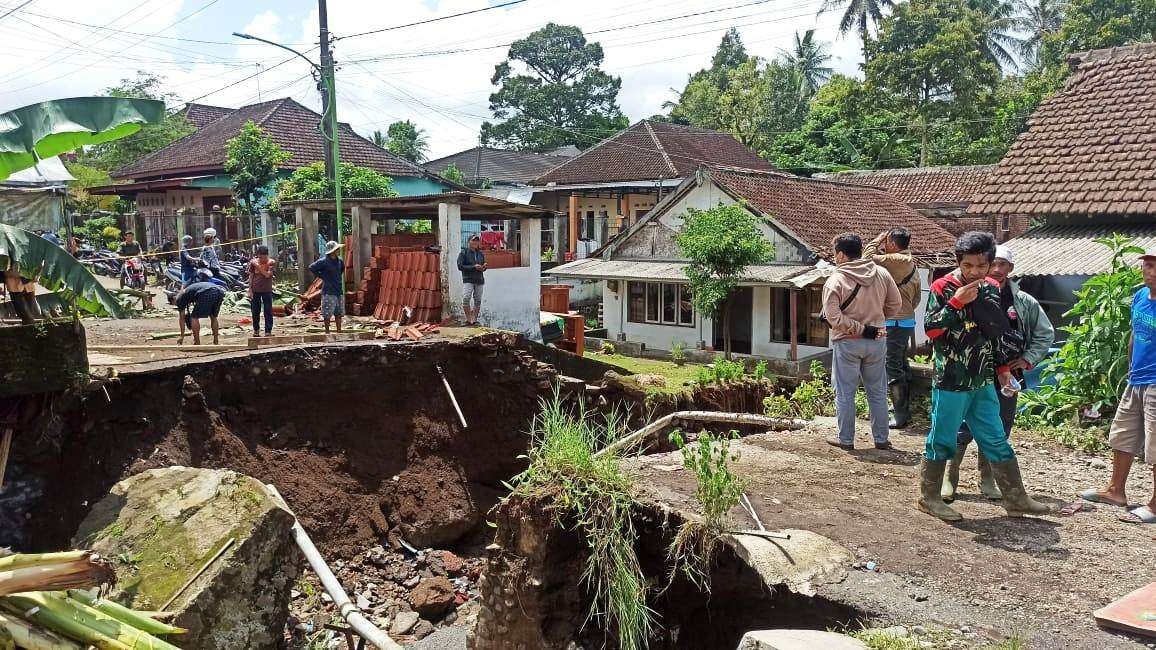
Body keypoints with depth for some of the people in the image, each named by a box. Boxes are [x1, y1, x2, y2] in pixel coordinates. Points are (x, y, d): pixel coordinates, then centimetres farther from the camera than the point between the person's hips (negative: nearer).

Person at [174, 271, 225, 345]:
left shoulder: (180, 298, 21)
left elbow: (181, 318, 25)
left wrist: (182, 337, 34)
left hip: (206, 294, -7)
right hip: (219, 291, 7)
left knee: (194, 318, 10)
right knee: (213, 317, 26)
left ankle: (197, 343, 11)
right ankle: (216, 341, 27)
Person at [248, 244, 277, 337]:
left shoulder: (272, 262, -5)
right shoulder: (253, 262, 1)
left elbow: (267, 274, -17)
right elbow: (251, 276, 4)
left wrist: (258, 266, -18)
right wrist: (250, 290, 1)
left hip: (267, 290, -2)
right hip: (255, 290, 2)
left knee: (268, 311, -3)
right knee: (255, 311, 9)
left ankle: (268, 331, 1)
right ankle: (256, 330, 23)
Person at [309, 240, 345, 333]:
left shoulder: (340, 260, 8)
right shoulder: (323, 261, -12)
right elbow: (311, 267, -10)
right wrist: (321, 276, -7)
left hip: (339, 291, 7)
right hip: (328, 292, -6)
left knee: (339, 313, 10)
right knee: (327, 314, -1)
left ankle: (339, 331, 17)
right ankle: (327, 332, 8)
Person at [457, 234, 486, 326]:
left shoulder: (481, 254, 13)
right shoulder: (463, 253, -1)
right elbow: (460, 266, -8)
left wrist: (483, 268, -3)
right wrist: (473, 267, -15)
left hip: (479, 280, 5)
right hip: (468, 280, -4)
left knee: (478, 301, 5)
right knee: (465, 298, -19)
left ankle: (474, 319, 14)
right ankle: (468, 318, -7)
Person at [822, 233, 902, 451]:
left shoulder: (835, 281, -14)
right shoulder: (882, 274, -2)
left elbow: (834, 318, -20)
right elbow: (896, 303, 5)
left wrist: (862, 329, -14)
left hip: (847, 343, -4)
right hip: (877, 341, 4)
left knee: (845, 394, 8)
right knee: (877, 392, 14)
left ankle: (845, 439, 15)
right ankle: (881, 439, 21)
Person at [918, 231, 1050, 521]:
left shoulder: (990, 289, 9)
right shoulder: (942, 287, -9)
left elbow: (997, 331, 17)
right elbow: (930, 329, -16)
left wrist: (1003, 367, 13)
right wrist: (956, 301, -22)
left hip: (982, 382, 6)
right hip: (950, 382, -6)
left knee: (996, 441, 11)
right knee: (942, 440, 3)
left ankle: (1015, 499, 20)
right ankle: (928, 497, 17)